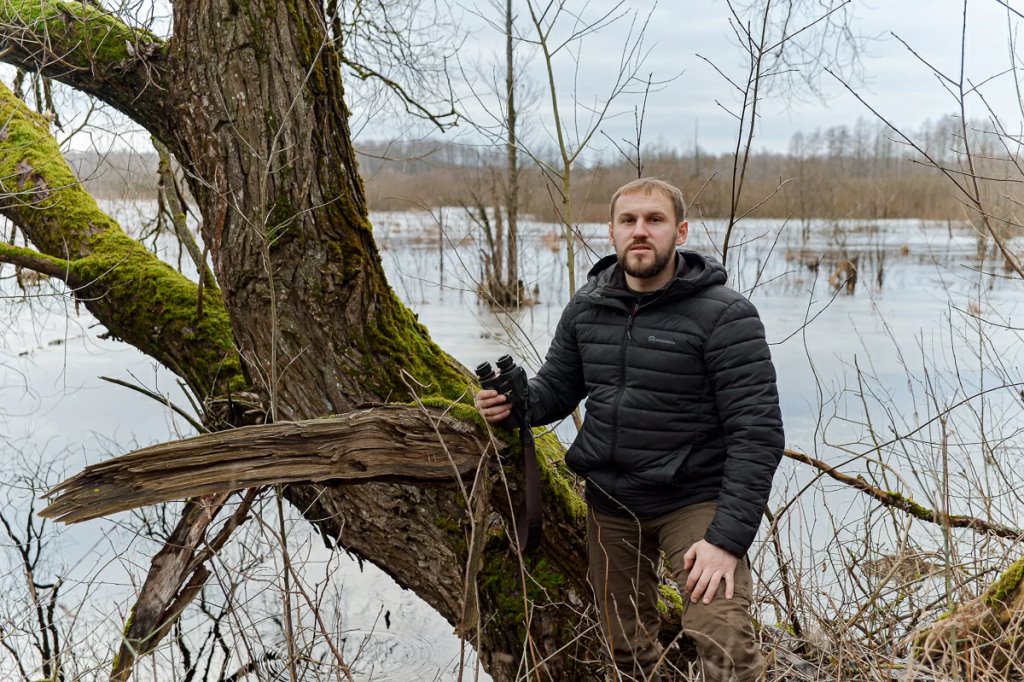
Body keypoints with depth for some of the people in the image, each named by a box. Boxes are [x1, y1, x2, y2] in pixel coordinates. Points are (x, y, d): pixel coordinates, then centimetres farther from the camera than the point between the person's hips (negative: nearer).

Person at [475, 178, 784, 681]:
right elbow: (556, 388, 12)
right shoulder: (587, 307, 1)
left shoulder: (724, 315, -16)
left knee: (724, 638, -23)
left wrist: (728, 538, -25)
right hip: (610, 502, 5)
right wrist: (511, 403, -11)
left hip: (695, 499, -5)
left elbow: (757, 433, -19)